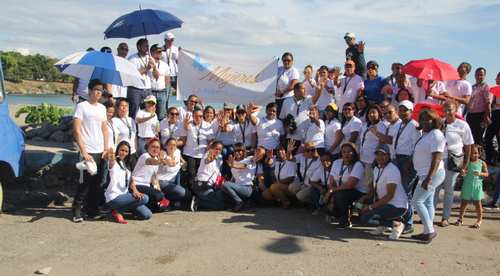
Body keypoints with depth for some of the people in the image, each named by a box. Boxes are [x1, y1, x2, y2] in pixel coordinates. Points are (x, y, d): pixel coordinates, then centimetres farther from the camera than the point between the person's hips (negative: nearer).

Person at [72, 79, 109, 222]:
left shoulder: (102, 108, 15)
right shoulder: (82, 106, -3)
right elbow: (76, 130, -9)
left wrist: (106, 148, 8)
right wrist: (83, 151, -15)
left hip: (100, 152, 6)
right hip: (88, 152, -6)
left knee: (97, 182, 8)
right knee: (85, 182, -5)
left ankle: (92, 209, 20)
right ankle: (77, 210, 7)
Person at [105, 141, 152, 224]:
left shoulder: (126, 164, 15)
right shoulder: (114, 163, -8)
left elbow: (130, 180, 11)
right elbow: (111, 164, -34)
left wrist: (135, 191, -10)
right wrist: (111, 160, -58)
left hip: (125, 194, 7)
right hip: (114, 197, -7)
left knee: (147, 215, -5)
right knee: (144, 198, -24)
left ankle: (124, 206, 13)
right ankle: (118, 211, -8)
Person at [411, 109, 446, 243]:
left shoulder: (436, 135, -16)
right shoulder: (425, 134, 13)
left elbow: (437, 159, -22)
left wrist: (428, 178, -27)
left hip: (432, 174, -10)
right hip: (425, 174, 10)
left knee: (417, 201, -10)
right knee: (428, 202, 12)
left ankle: (429, 231, -4)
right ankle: (428, 232, 18)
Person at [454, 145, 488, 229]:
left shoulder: (482, 163, 1)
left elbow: (486, 174, 2)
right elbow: (463, 172, -1)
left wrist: (480, 174, -18)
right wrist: (462, 173, -24)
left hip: (477, 186, 0)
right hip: (467, 185, 1)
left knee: (477, 202, 5)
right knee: (464, 202, 7)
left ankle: (479, 220, 18)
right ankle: (460, 218, 18)